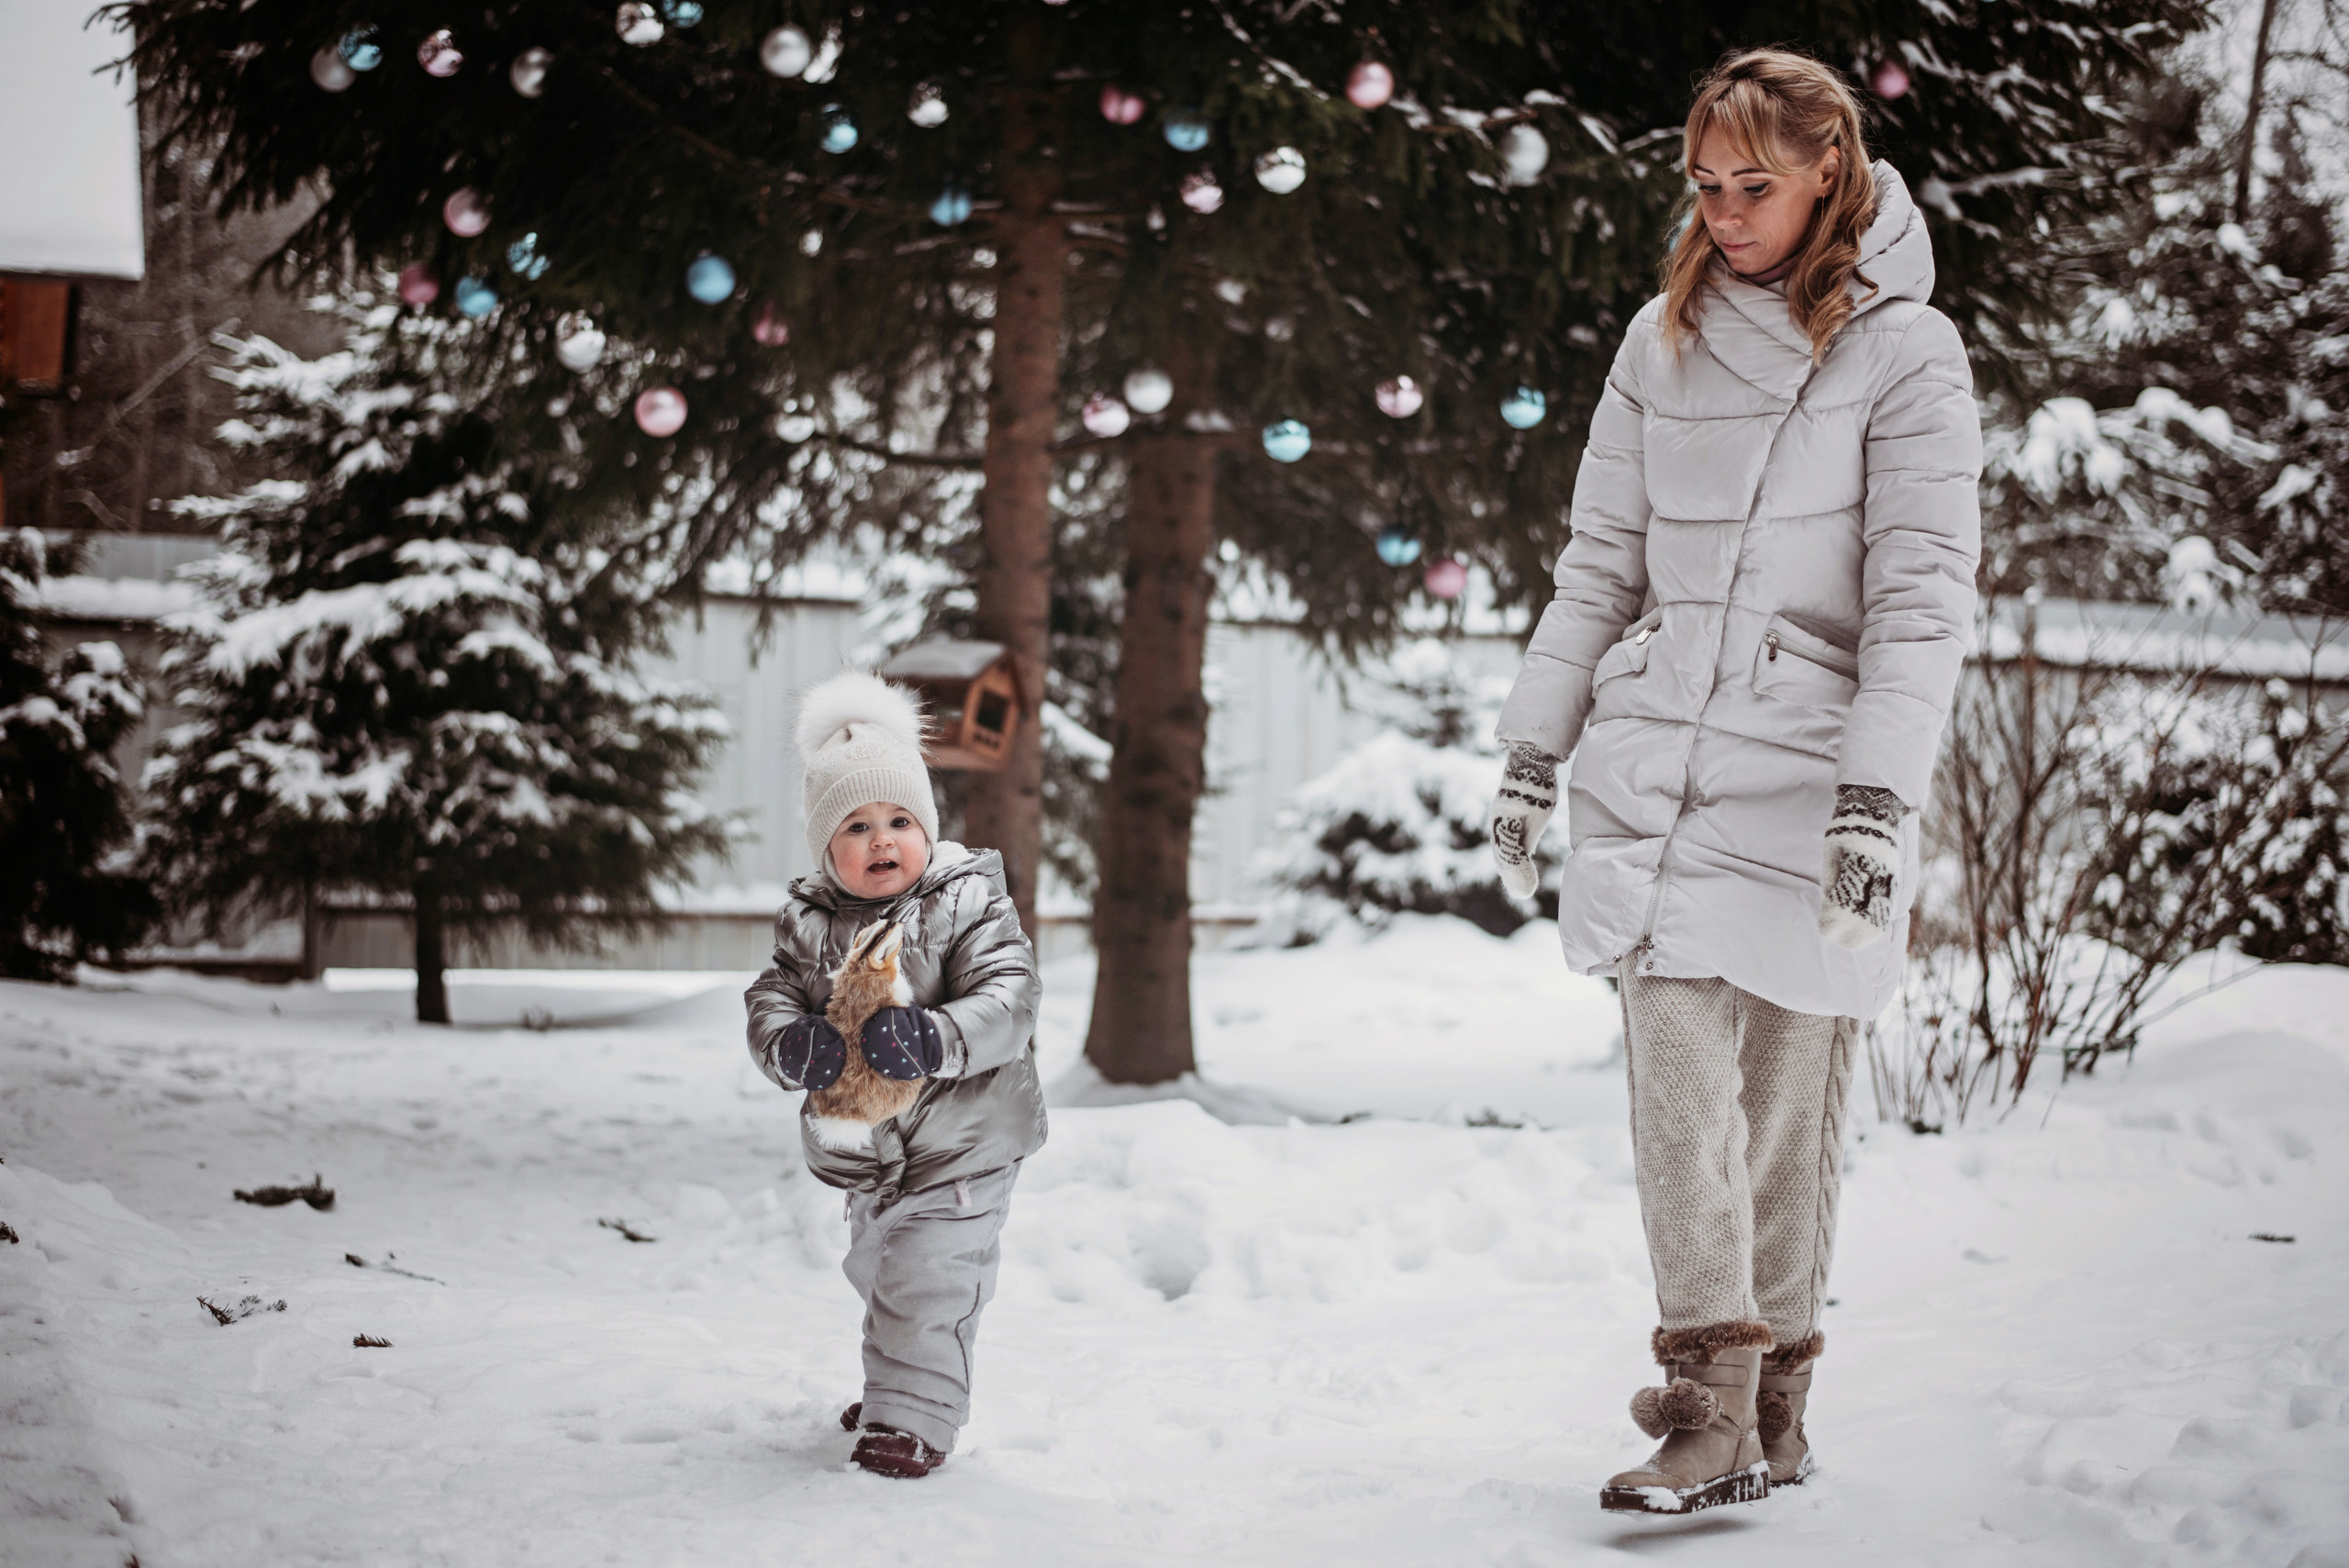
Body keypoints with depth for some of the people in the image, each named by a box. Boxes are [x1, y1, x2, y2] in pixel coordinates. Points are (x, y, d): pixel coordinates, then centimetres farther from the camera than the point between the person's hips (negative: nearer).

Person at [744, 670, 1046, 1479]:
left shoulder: (970, 909, -16)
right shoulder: (808, 924, -2)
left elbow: (1005, 1003, -25)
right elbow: (770, 999, -8)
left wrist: (934, 1039, -42)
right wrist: (790, 1044, -32)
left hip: (962, 1146, -6)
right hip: (867, 1151, 6)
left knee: (925, 1280, -15)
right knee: (877, 1273, 23)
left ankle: (913, 1419, -8)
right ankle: (895, 1390, 43)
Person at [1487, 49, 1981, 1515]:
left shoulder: (1906, 353, -1)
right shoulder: (1665, 338, 13)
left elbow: (1922, 597, -6)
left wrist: (1880, 797, -15)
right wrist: (1534, 747, 14)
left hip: (1802, 772, -3)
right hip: (1651, 761, 3)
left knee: (1787, 1098, 1)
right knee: (1677, 1084, -9)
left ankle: (1771, 1405, 13)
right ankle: (1712, 1406, -10)